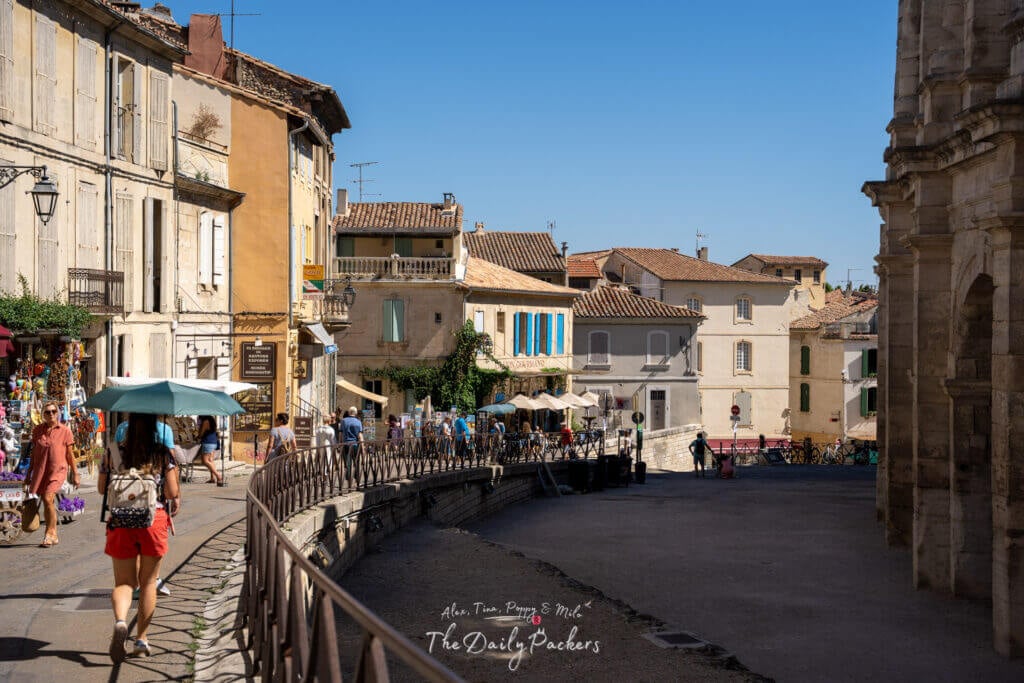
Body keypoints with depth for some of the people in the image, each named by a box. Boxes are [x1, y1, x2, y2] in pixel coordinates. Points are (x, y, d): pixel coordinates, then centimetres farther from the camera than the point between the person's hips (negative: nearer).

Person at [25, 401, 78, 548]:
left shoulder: (65, 431, -1)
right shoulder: (37, 431, 8)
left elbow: (70, 454, 4)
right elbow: (34, 453, 15)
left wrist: (75, 474, 3)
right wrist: (29, 473, 16)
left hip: (58, 470, -4)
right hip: (40, 470, 4)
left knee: (48, 498, -19)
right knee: (47, 503, 8)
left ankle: (49, 535, -11)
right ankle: (53, 536, 19)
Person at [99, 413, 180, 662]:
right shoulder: (163, 454, -6)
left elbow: (101, 488, 7)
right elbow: (172, 493, -8)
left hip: (120, 522, 1)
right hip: (153, 521, -1)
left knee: (124, 582, 9)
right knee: (148, 583, 14)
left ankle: (120, 621, -21)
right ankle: (141, 640, 18)